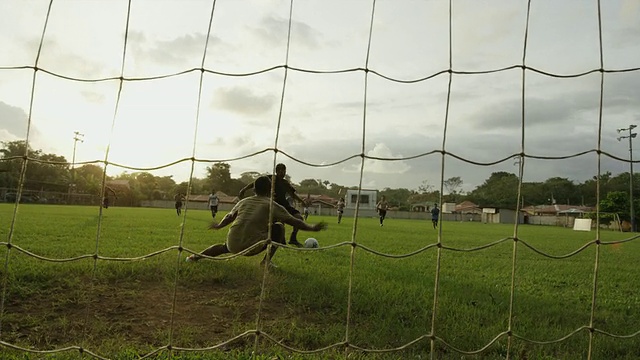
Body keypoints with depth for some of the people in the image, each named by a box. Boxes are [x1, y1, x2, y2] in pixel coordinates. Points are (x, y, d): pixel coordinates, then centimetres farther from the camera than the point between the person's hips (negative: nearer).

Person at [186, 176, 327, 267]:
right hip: (252, 247, -5)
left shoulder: (243, 202, 17)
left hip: (233, 245, 5)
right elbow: (294, 221, 3)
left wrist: (218, 225, 49)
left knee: (224, 247, 41)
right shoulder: (273, 206, 4)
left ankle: (196, 256, 25)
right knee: (279, 227, 14)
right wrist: (311, 228, 14)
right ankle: (267, 260, 9)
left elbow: (229, 217, 30)